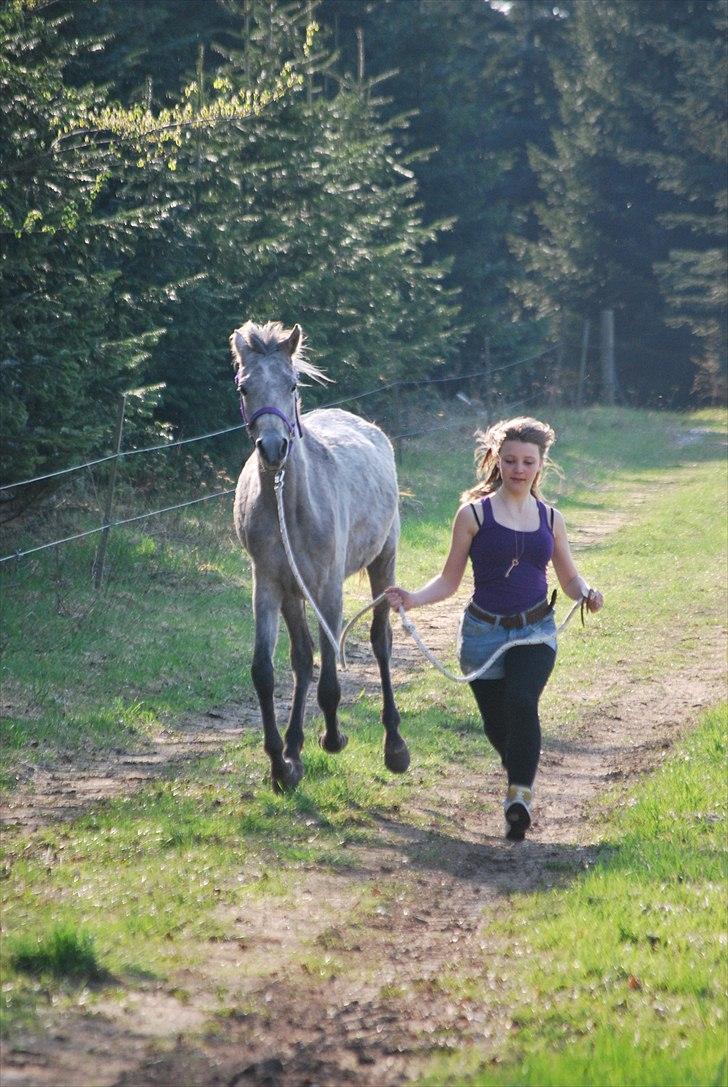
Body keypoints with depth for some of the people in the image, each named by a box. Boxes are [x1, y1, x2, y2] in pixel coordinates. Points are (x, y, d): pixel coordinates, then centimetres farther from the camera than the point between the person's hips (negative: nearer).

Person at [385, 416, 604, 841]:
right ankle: (521, 775, 36)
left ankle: (520, 795, -22)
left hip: (536, 632, 0)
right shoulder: (474, 514, -1)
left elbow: (570, 577, 13)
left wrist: (587, 593, -10)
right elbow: (450, 581, 1)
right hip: (484, 633, 0)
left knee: (521, 702, -26)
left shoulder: (550, 519, 7)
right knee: (497, 725, 5)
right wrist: (413, 598, -16)